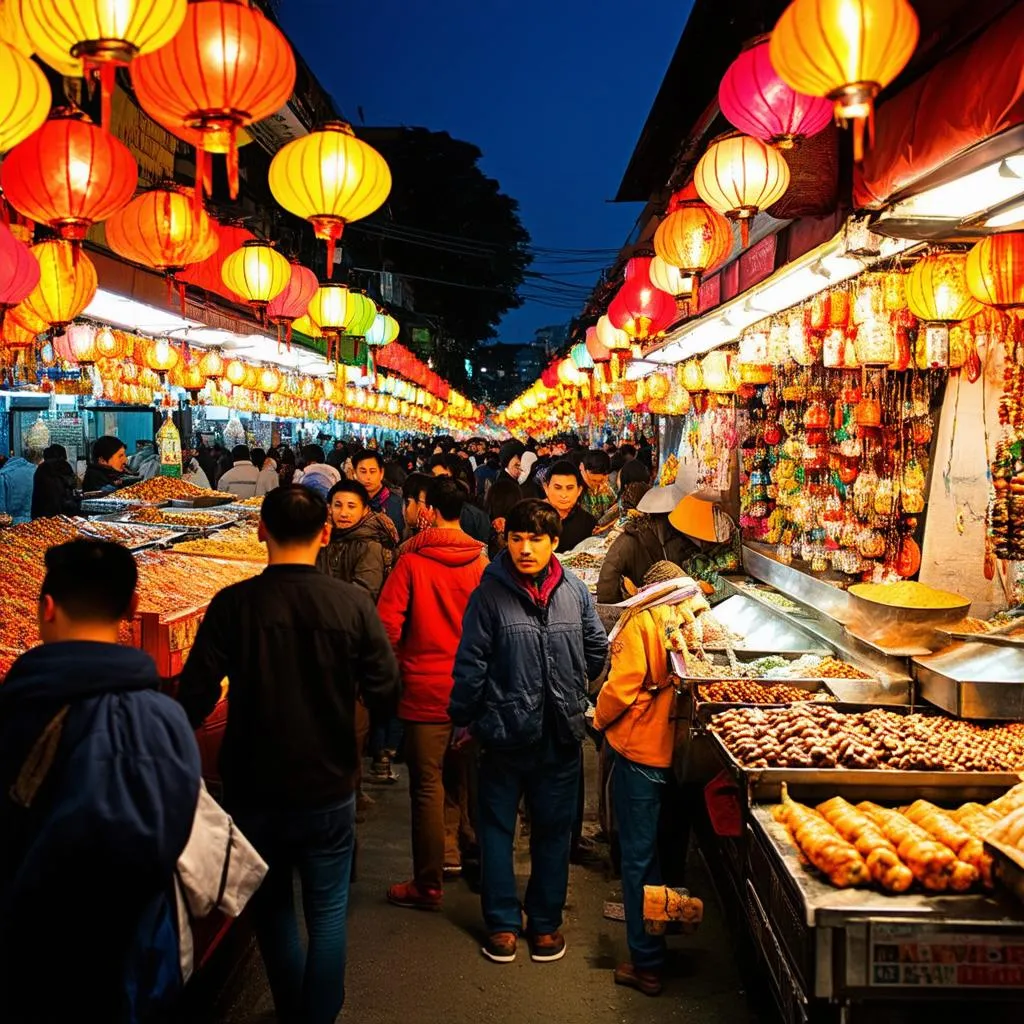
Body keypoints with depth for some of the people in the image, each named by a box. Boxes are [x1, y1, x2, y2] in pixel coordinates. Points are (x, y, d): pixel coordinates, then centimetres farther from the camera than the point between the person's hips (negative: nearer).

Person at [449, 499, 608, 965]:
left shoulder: (574, 592, -2)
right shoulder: (490, 593, -11)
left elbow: (597, 649, 10)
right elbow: (471, 661, -7)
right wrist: (464, 718, -3)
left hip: (560, 733, 2)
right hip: (504, 730, -2)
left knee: (553, 829, 13)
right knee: (496, 826, 10)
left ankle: (546, 921, 28)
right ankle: (502, 921, 25)